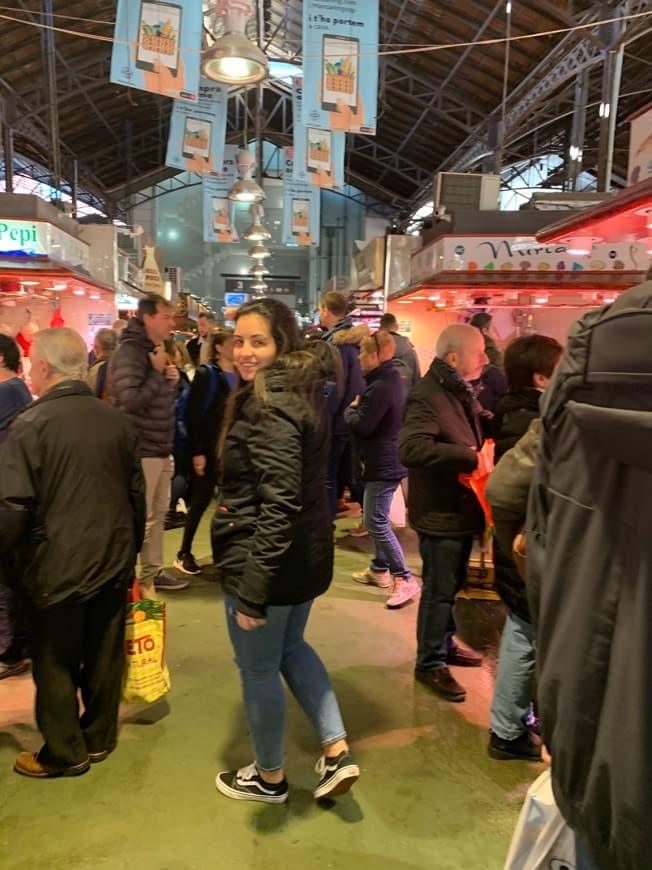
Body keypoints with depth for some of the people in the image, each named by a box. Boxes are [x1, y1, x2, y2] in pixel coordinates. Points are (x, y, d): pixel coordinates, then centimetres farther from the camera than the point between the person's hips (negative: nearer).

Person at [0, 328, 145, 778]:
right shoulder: (117, 419, 1)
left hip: (59, 566, -5)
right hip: (114, 561, 5)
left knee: (55, 664, 14)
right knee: (105, 655, 18)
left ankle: (65, 753, 29)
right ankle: (99, 738, 35)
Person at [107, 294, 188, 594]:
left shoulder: (156, 351, 14)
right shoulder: (129, 353, -16)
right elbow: (129, 401, -26)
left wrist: (172, 381, 2)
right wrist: (158, 372, -19)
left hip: (161, 449, 9)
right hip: (141, 451, -9)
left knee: (158, 514, 16)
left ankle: (153, 572, 28)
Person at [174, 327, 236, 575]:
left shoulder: (241, 375, 10)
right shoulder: (206, 374, -7)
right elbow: (194, 415, -12)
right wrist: (197, 452, -16)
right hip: (211, 448, -5)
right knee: (202, 499, 2)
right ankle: (184, 553, 15)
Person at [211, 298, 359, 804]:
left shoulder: (268, 408, -23)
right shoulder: (304, 393, 6)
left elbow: (278, 506, -28)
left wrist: (252, 589, -25)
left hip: (266, 561, -9)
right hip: (307, 553, 9)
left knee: (258, 668, 13)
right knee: (291, 647, 28)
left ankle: (270, 777, 35)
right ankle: (337, 751, 30)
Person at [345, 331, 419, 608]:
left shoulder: (380, 387, -24)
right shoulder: (391, 380, 11)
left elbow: (361, 426, -23)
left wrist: (351, 408, -5)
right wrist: (359, 408, 3)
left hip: (383, 464, -11)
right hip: (388, 460, 11)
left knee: (375, 521, -6)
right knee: (378, 518, 19)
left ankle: (405, 579, -1)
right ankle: (380, 569, 30)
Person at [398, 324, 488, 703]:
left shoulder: (461, 392, 8)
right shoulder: (427, 396, -22)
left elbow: (479, 428, 25)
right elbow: (412, 449, -36)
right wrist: (471, 457, -33)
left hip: (462, 509, 9)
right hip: (440, 513, -9)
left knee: (453, 585, 23)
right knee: (439, 590, 5)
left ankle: (445, 644, 41)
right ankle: (430, 663, 24)